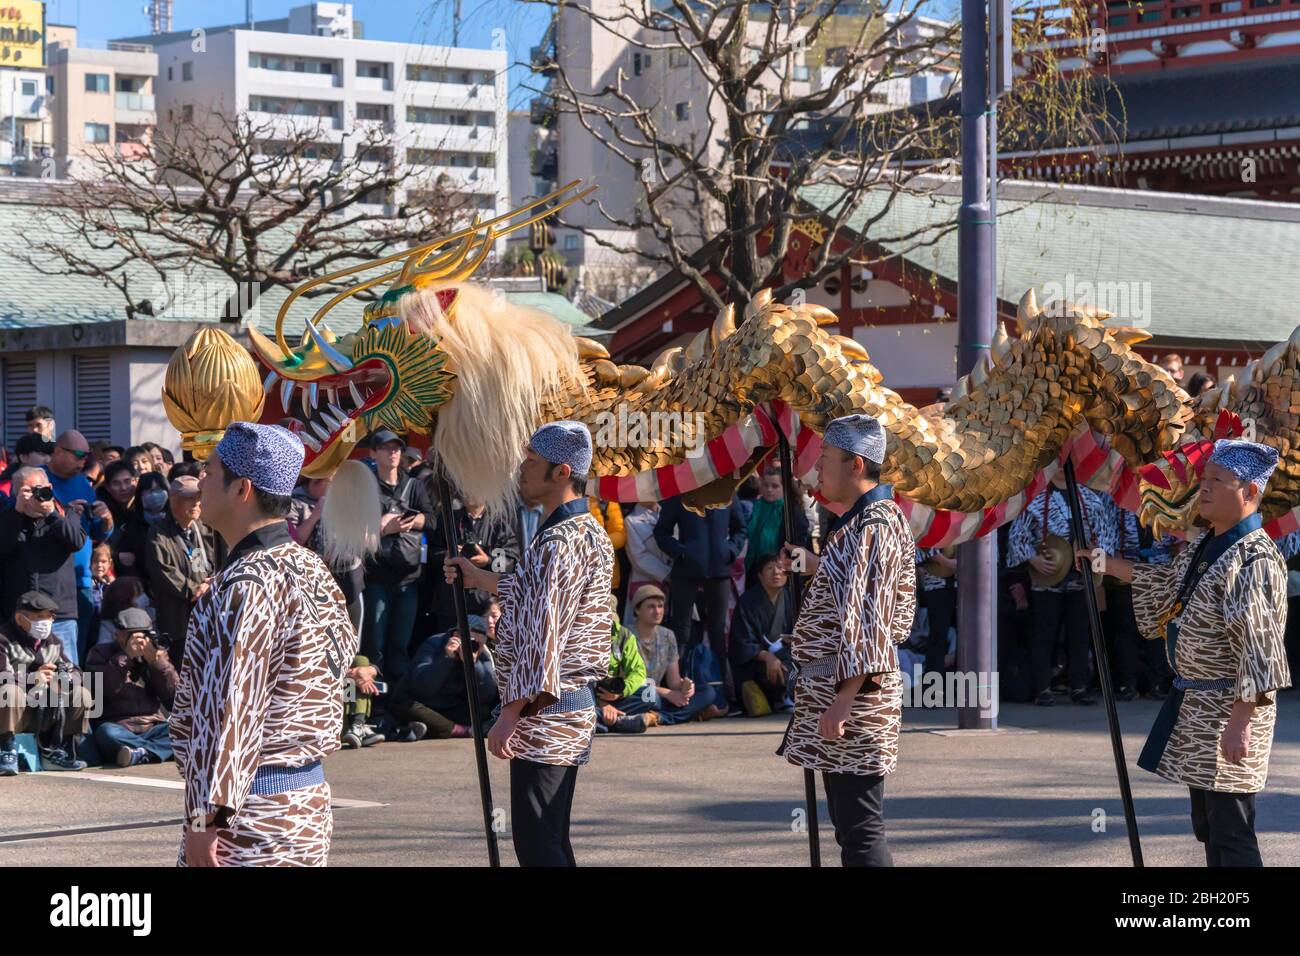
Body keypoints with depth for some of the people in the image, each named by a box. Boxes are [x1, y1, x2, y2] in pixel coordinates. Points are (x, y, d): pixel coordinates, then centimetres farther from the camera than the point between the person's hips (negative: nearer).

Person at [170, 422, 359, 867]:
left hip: (250, 812, -10)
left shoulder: (244, 587, -18)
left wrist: (204, 818, -18)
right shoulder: (312, 569, 11)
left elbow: (229, 713, -20)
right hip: (309, 797, 10)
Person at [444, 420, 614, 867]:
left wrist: (510, 713, -22)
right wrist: (479, 577, 36)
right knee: (551, 838, 14)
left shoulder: (558, 541, -18)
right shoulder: (590, 532, 14)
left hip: (543, 713, -10)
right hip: (573, 705, 10)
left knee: (535, 842, -10)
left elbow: (541, 637, -23)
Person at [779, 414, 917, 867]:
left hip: (853, 693, -11)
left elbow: (869, 622, -22)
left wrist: (843, 699, -25)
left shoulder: (874, 527, -15)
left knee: (860, 829, -11)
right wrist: (817, 567, 20)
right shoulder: (864, 520, 17)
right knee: (850, 825, 15)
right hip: (836, 686, 11)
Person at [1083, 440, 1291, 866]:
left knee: (1230, 832, -10)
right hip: (1194, 704, 10)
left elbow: (1259, 648, -24)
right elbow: (1167, 584, 32)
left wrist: (1240, 722, -27)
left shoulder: (1255, 559, -19)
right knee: (1207, 827, 16)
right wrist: (1108, 564, 31)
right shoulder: (1202, 546, 11)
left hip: (1228, 706, -10)